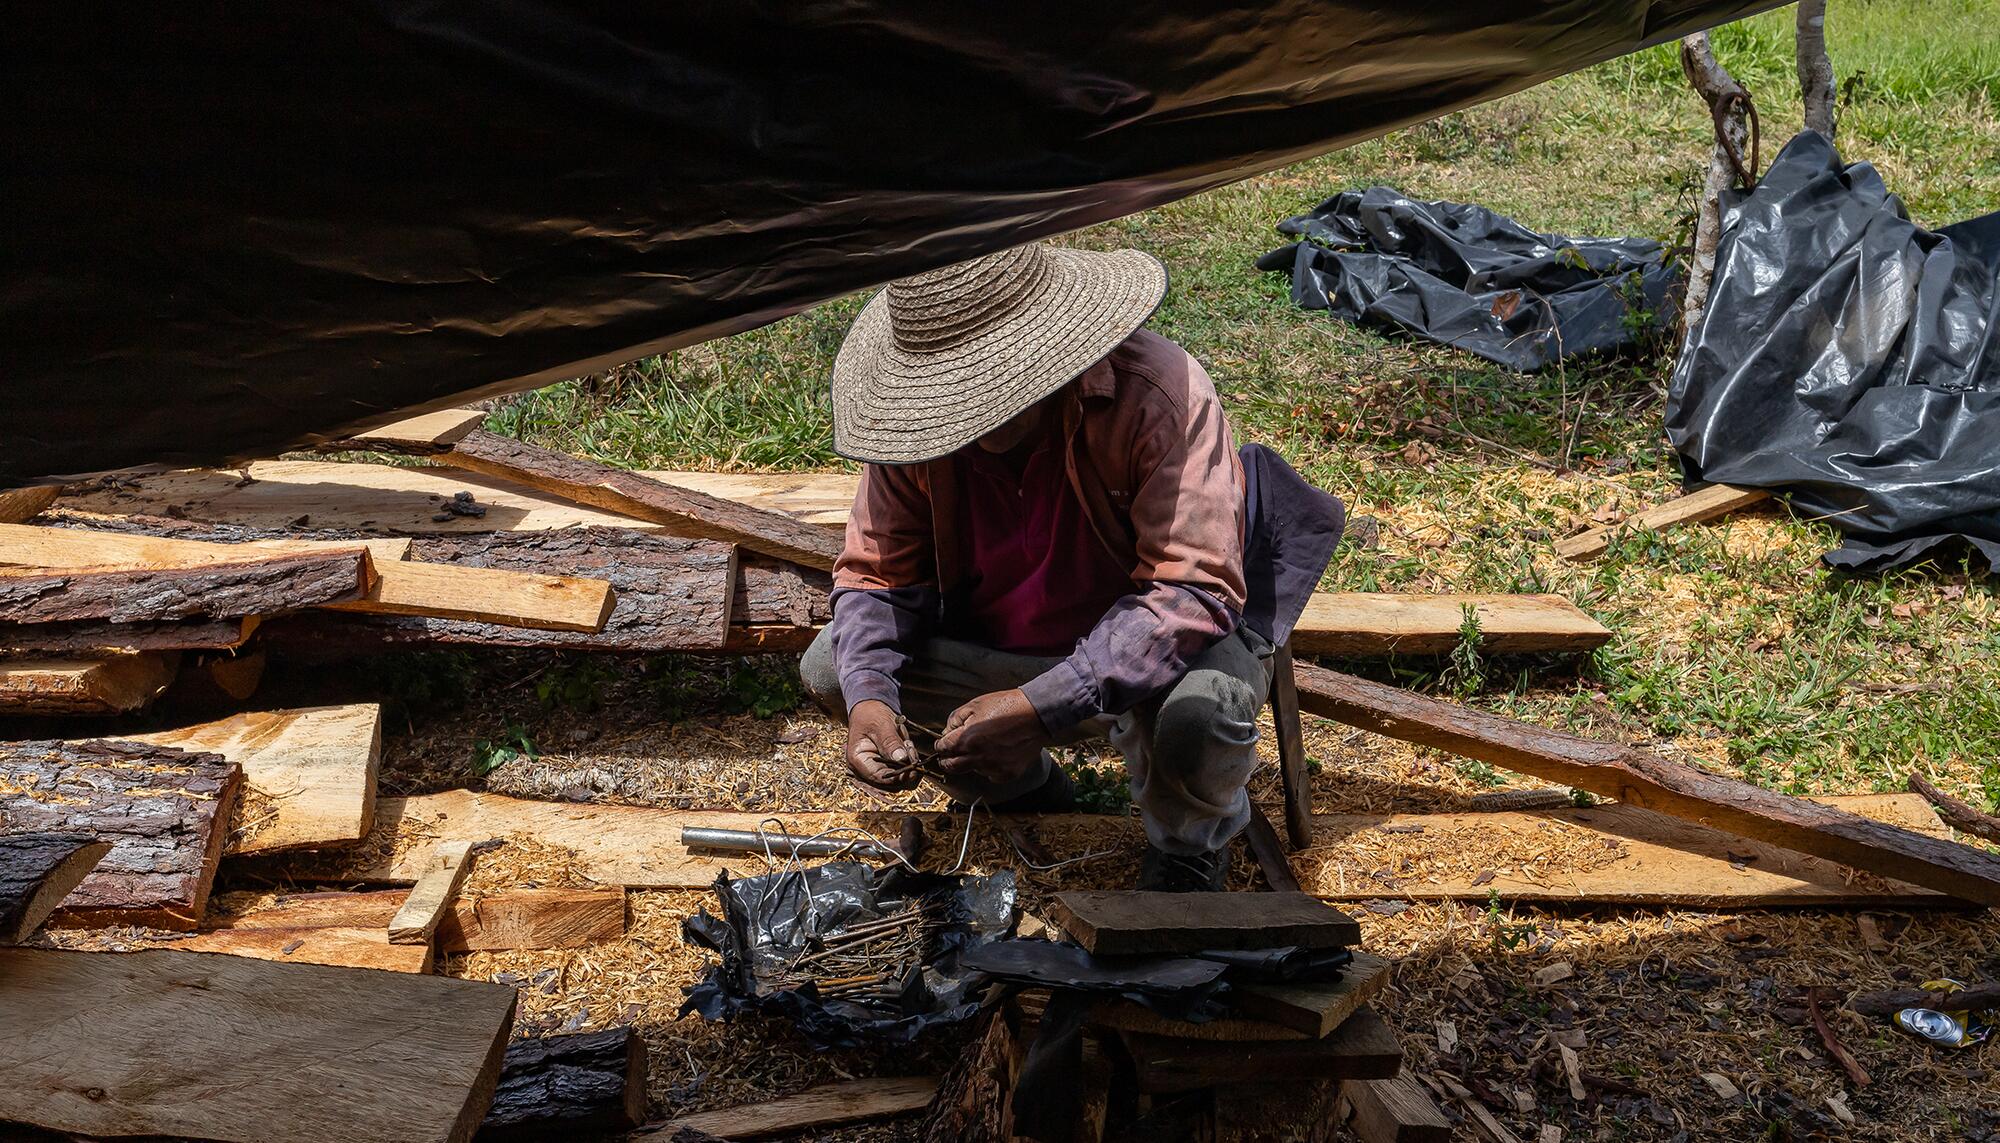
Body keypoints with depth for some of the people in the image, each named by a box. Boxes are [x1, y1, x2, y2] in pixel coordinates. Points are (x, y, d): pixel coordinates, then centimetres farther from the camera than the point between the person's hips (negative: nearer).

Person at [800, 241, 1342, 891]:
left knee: (1199, 711, -39)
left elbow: (1195, 589, -35)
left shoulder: (1158, 393, -29)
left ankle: (1189, 844, 2)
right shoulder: (922, 420, -15)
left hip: (1163, 644, -4)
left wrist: (1044, 707, -43)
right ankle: (1022, 792, 15)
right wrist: (869, 696, -29)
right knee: (829, 668, -11)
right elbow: (876, 572, -7)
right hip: (996, 651, 5)